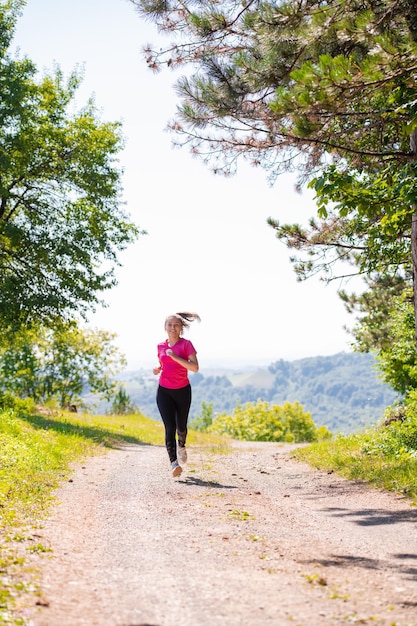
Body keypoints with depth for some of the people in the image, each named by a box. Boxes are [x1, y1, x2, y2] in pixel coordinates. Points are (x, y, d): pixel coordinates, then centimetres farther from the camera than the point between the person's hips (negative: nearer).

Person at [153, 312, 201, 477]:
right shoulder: (161, 346, 6)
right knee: (169, 427, -12)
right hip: (164, 391, 2)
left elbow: (195, 367, -18)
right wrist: (157, 369, -1)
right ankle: (174, 463, -20)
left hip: (182, 391, -1)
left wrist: (175, 357, -26)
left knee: (181, 426, 10)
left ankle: (181, 446, 45)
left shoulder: (186, 344, -7)